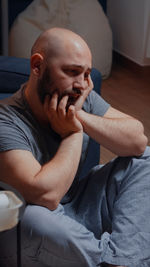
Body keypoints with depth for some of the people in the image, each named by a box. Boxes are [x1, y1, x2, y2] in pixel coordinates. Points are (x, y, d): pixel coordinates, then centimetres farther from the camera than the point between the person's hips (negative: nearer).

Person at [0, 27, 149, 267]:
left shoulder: (81, 98, -3)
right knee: (31, 219, -41)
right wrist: (73, 134, -23)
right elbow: (45, 194, -37)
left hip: (76, 210, 7)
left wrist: (80, 117, -22)